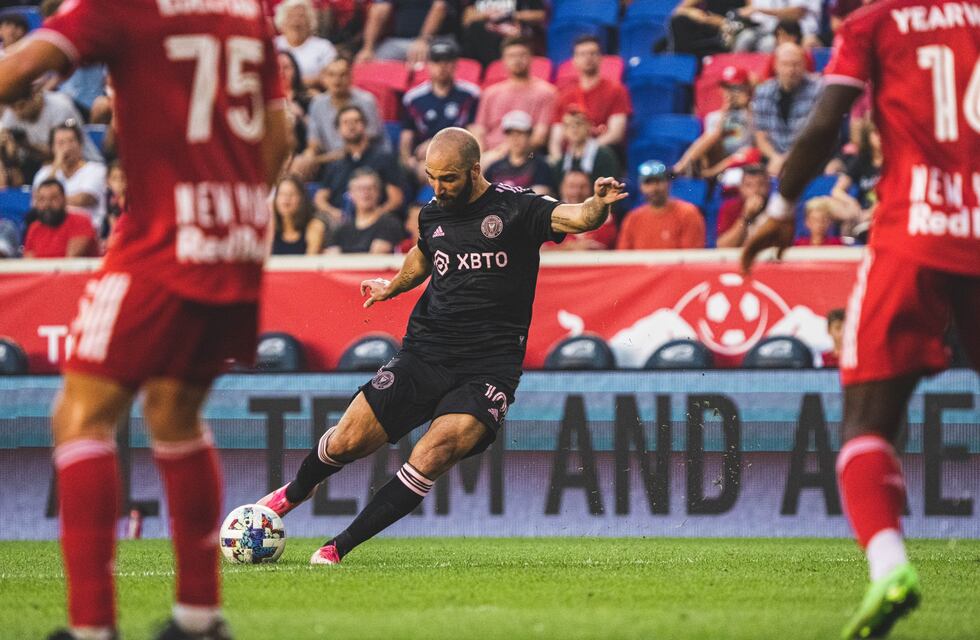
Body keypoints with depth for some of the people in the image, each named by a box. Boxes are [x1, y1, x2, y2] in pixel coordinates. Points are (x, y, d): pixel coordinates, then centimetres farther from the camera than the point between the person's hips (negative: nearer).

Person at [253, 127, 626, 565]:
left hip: (487, 369, -4)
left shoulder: (516, 209, -6)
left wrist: (599, 204, -42)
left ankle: (338, 547, -12)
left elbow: (578, 218, -23)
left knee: (430, 459, -23)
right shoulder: (432, 215, 10)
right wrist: (393, 286, 25)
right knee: (347, 442, -1)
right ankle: (296, 492, 34)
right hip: (424, 355, 4)